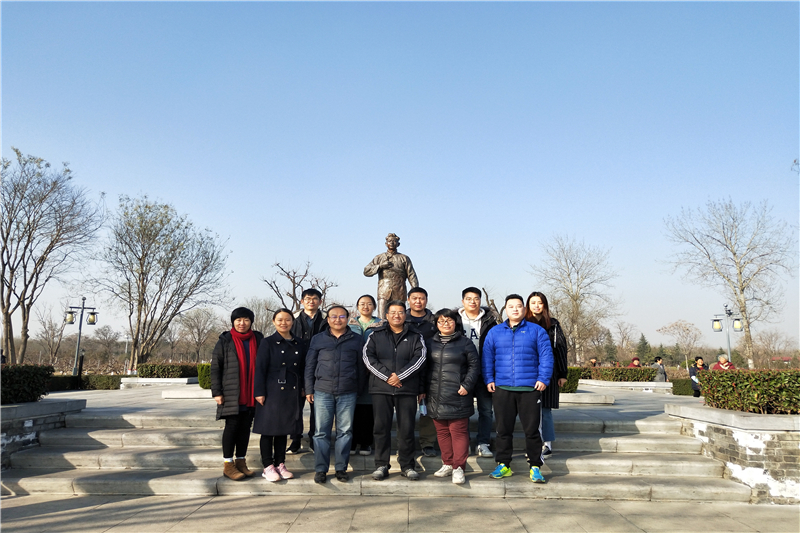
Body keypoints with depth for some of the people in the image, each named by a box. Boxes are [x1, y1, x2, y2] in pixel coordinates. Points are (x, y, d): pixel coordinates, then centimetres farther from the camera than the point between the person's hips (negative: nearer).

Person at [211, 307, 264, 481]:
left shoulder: (258, 340, 10)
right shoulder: (225, 341, 2)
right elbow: (215, 367, -1)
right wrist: (216, 392, -8)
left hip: (251, 394, 3)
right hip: (232, 394, -3)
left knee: (245, 427, 8)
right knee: (232, 426, -2)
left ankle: (241, 461, 17)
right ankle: (228, 465, 7)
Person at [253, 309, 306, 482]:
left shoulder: (300, 344, 9)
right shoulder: (268, 343, -2)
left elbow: (303, 369, 14)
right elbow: (260, 369, -5)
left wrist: (303, 390, 8)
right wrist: (260, 392, -11)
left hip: (292, 394, 4)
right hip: (272, 392, -4)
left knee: (283, 430, 12)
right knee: (268, 430, 1)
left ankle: (280, 465, 21)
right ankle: (268, 467, 10)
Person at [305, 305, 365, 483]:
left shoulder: (357, 340, 7)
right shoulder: (318, 339, 8)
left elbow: (361, 367, 9)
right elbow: (309, 366, 8)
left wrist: (359, 389, 5)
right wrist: (309, 389, 3)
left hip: (348, 393, 0)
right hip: (322, 391, 0)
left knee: (345, 431, 4)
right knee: (321, 432, 1)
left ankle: (341, 468, 14)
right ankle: (320, 469, 10)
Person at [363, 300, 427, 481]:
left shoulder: (415, 337, 9)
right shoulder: (376, 335, 8)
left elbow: (419, 358, -3)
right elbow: (368, 357, -4)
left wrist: (400, 376, -14)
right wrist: (387, 376, -14)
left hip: (407, 389, 0)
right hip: (381, 389, 0)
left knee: (407, 428, 4)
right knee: (381, 427, 3)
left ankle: (407, 466, 16)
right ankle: (381, 465, 14)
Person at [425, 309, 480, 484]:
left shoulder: (465, 343, 2)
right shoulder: (430, 343, 13)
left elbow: (474, 366, 1)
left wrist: (467, 385, -10)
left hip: (458, 397, -4)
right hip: (436, 397, 4)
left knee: (459, 432, -4)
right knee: (442, 432, 11)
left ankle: (458, 467, 3)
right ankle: (447, 464, 24)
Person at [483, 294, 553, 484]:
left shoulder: (537, 331, 6)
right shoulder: (494, 332, 11)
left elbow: (546, 357, 3)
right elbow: (487, 358, 10)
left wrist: (543, 379, -6)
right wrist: (489, 379, 2)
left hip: (530, 389, -2)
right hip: (502, 389, 2)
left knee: (532, 429, 3)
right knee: (503, 429, 9)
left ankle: (535, 468, 14)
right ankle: (503, 465, 20)